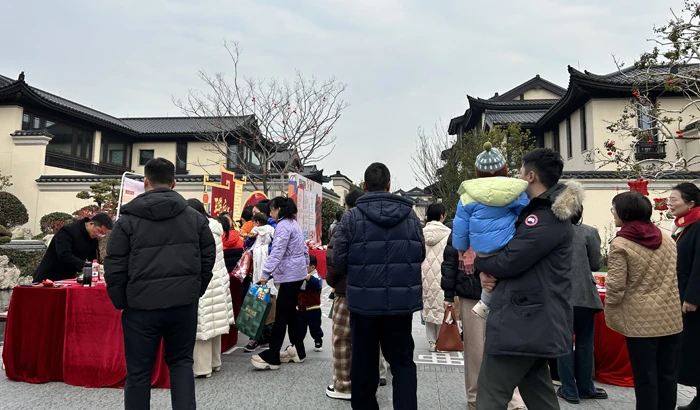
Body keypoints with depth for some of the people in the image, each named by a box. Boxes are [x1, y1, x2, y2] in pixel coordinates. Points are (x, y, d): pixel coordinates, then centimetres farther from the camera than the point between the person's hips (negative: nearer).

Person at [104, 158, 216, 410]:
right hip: (184, 304, 2)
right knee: (181, 362, 19)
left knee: (138, 371, 12)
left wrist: (121, 302, 9)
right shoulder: (195, 217, 3)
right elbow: (208, 259, 6)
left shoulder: (128, 220, -3)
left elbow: (114, 267, -4)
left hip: (142, 305, -2)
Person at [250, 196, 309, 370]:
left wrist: (266, 273, -26)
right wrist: (305, 264, 25)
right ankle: (298, 351, 20)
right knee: (290, 313, 14)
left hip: (289, 275, -10)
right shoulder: (293, 223, 16)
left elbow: (277, 252, -24)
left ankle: (272, 357, -6)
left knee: (281, 315, -9)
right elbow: (304, 248, 20)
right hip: (297, 273, 10)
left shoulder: (283, 226, -14)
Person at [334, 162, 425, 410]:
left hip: (364, 301, -1)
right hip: (402, 301, 2)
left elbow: (339, 259, -7)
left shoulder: (351, 217, -8)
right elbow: (421, 254, 5)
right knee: (403, 361, 13)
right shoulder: (411, 216, 1)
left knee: (364, 362, 14)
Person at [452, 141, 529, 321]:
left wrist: (464, 253, 20)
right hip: (511, 251, -2)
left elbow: (460, 229, 8)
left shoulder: (468, 195, 5)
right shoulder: (515, 190, 4)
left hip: (483, 252, 3)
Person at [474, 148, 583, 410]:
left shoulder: (547, 219, -17)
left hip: (522, 322, -11)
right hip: (535, 321, 11)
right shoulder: (546, 212, 17)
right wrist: (488, 271, -2)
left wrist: (478, 262, -1)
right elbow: (513, 251, 19)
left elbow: (509, 261, -21)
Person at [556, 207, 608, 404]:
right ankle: (585, 388, 24)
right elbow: (596, 264, 0)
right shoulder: (589, 232, -7)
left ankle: (569, 390, 14)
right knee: (584, 342, 13)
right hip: (584, 295, -1)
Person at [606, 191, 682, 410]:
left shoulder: (620, 244, -12)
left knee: (645, 377, 3)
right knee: (667, 375, 13)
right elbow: (672, 276, 14)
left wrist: (610, 313, -1)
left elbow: (616, 286, -15)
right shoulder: (667, 239, 7)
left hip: (641, 320, -5)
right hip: (671, 317, 6)